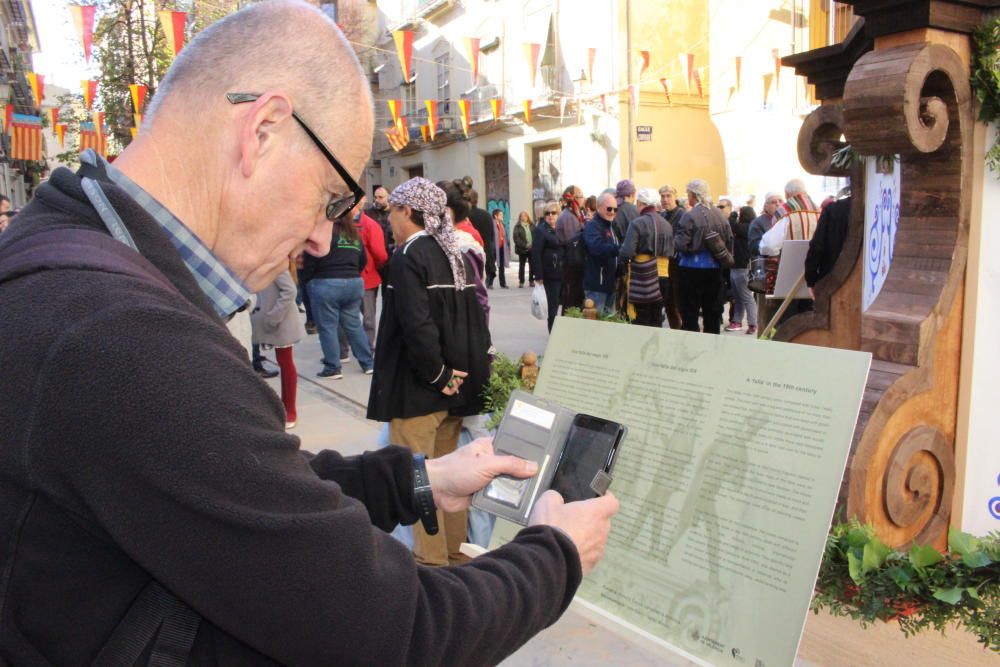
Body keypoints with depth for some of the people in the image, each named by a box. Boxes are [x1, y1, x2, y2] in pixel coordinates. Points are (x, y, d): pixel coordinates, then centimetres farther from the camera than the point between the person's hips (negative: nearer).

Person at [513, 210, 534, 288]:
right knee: (521, 265, 4)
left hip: (532, 248, 2)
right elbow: (516, 238, -9)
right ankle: (521, 282, 10)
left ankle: (531, 281, 12)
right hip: (522, 249, -2)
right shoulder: (517, 227, -1)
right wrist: (525, 245, -15)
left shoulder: (532, 226, 8)